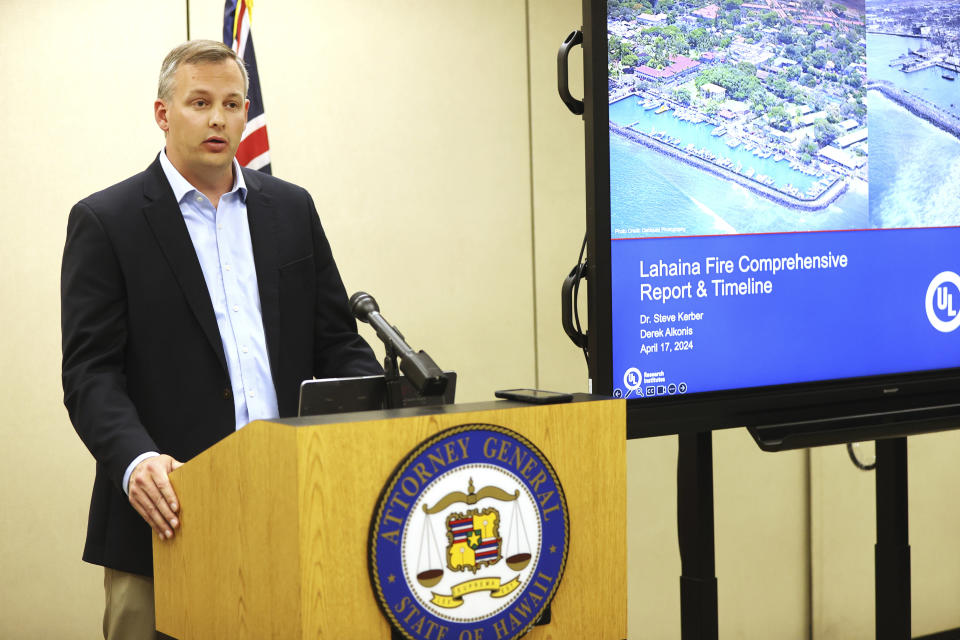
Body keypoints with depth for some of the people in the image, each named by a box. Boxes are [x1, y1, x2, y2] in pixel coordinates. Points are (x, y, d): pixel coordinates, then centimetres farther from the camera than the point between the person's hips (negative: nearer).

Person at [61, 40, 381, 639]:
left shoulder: (292, 209, 13)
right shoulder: (105, 222, 0)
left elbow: (336, 341, 12)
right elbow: (90, 371, -6)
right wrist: (135, 460, -24)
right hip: (168, 513, -3)